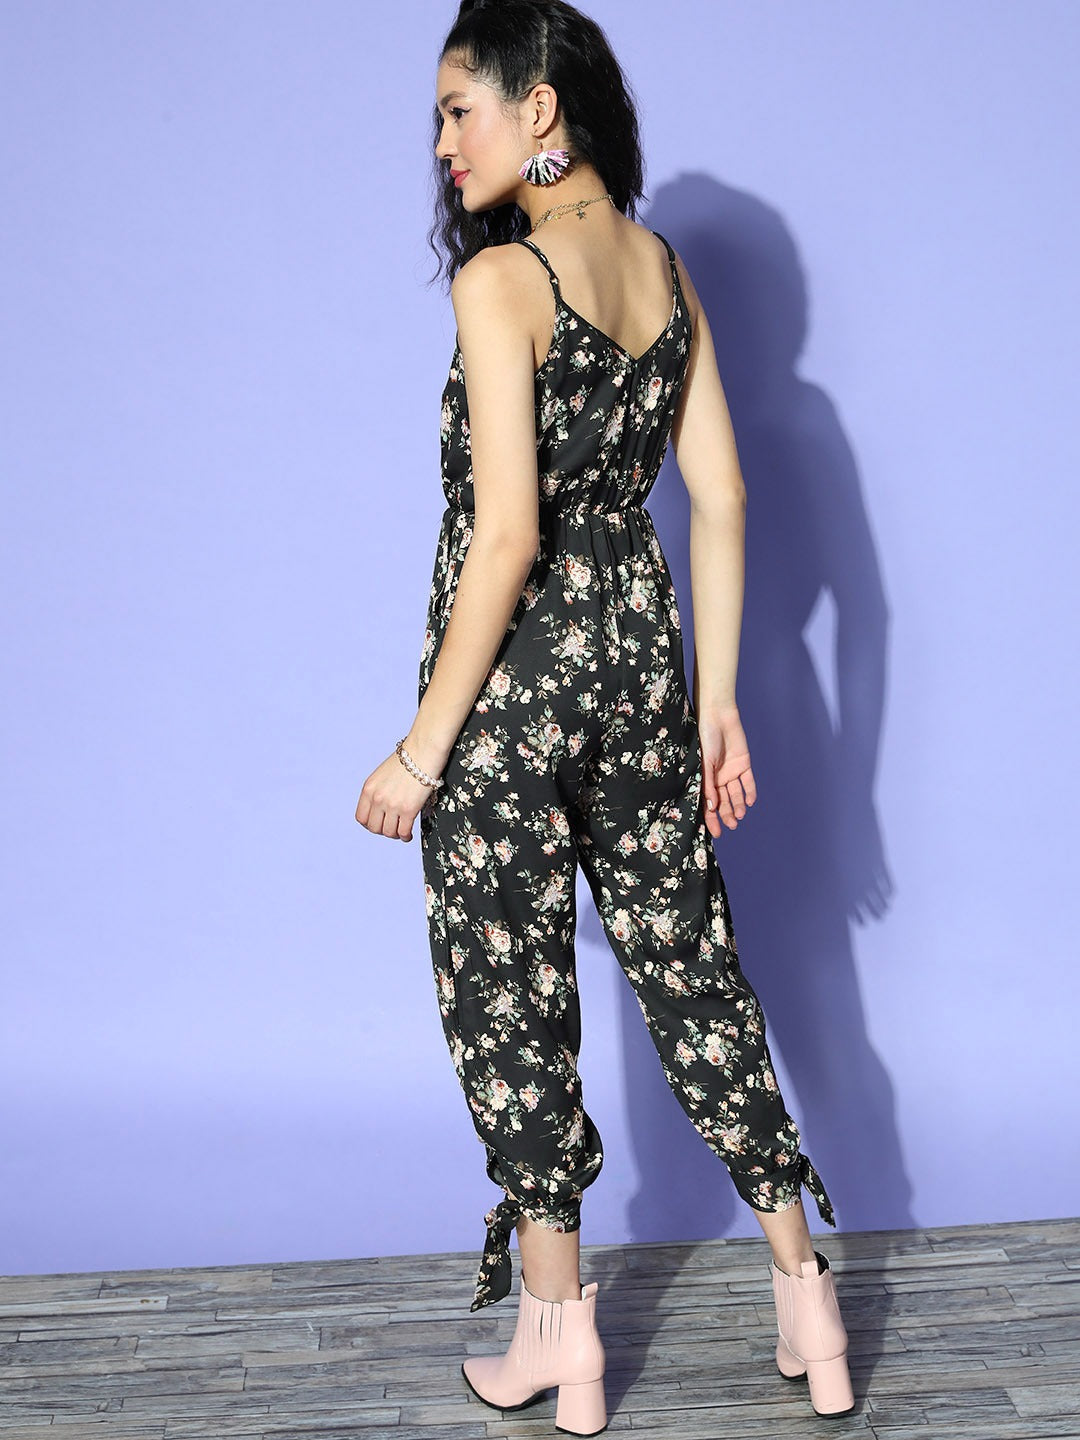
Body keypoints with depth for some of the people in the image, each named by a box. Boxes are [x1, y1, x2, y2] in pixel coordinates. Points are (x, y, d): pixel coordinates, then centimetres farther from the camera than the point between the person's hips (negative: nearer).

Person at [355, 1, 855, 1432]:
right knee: (690, 960, 14)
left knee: (510, 994, 7)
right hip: (640, 658, 7)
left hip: (517, 673, -7)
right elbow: (721, 499, 7)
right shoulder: (668, 268, 8)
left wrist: (424, 746, -14)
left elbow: (508, 534, -20)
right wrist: (716, 700, 11)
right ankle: (805, 1294, 21)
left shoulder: (500, 280, -14)